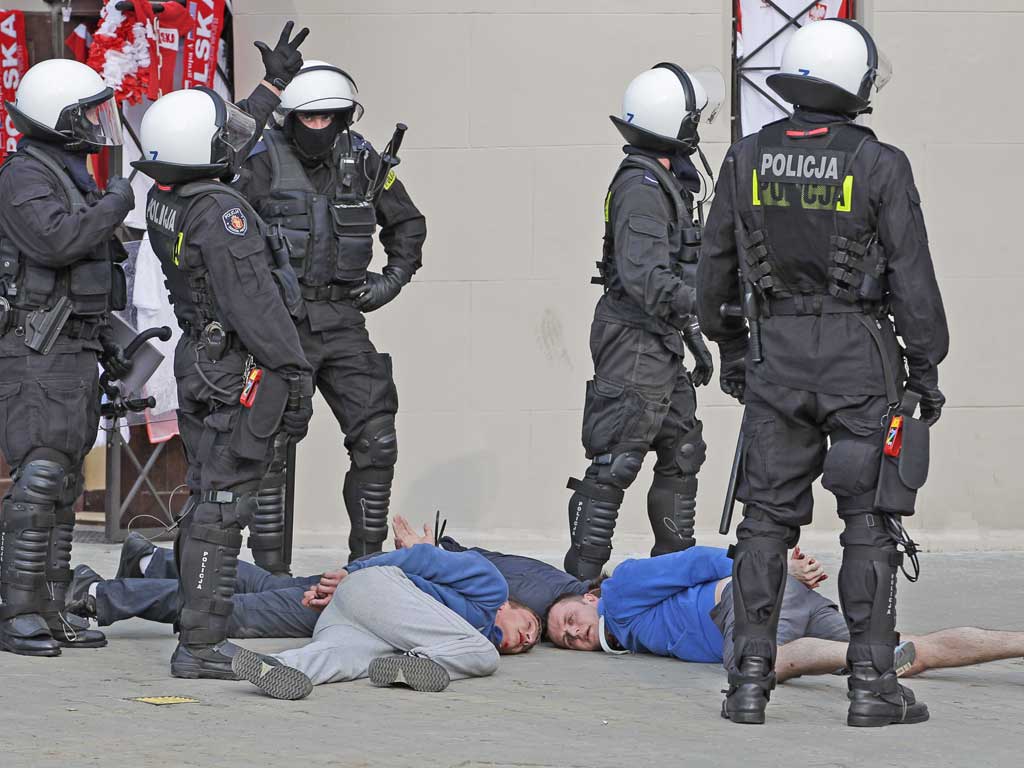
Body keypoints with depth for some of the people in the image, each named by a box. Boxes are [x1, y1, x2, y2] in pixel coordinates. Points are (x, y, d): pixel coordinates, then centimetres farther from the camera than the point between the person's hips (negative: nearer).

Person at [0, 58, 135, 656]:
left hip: (75, 353, 10)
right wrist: (116, 204, -16)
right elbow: (56, 242, -29)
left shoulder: (72, 178, 19)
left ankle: (49, 611, 11)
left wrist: (108, 346, 23)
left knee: (64, 484, 8)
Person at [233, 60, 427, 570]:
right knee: (268, 448, -2)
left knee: (376, 441, -1)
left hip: (342, 319, 4)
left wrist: (393, 279, 9)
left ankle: (367, 557, 10)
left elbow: (408, 224, 21)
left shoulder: (362, 162, 6)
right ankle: (269, 567, 5)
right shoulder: (265, 162, -6)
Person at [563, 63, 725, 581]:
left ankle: (676, 562, 25)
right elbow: (643, 276, -28)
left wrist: (694, 339, 26)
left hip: (661, 344, 11)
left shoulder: (666, 180, 16)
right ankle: (582, 574, -7)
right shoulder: (640, 186, -18)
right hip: (635, 343, -11)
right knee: (615, 463, -9)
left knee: (682, 454, 16)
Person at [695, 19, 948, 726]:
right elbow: (912, 275, -9)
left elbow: (716, 264, 9)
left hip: (774, 352, 4)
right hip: (861, 356, -3)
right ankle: (872, 682, 2)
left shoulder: (747, 160, 2)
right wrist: (926, 366, 1)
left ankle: (752, 677, 7)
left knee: (767, 516, 9)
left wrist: (728, 348, 22)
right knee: (870, 518, 3)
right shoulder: (879, 167, -10)